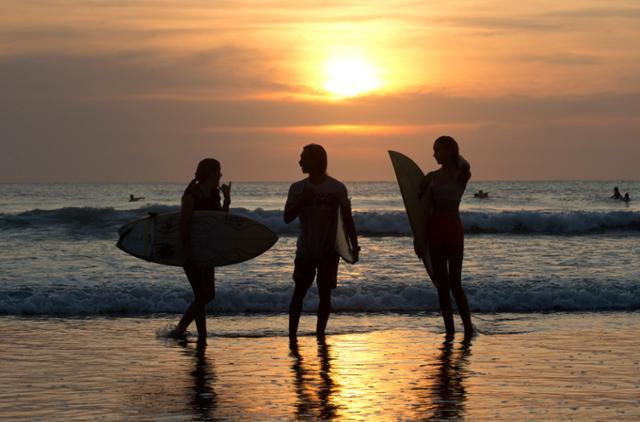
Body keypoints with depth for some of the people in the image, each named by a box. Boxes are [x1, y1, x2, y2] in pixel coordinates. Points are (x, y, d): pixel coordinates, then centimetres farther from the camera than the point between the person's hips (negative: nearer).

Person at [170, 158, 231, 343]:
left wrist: (226, 200, -2)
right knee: (201, 295, -6)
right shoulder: (191, 195, -16)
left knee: (208, 294, 11)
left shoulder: (213, 194, 7)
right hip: (191, 250, -8)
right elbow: (183, 224, -19)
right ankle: (202, 338, 2)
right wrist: (189, 252, -23)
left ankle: (180, 329, 22)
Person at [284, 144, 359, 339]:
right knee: (299, 291, -2)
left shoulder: (337, 188, -3)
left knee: (325, 293, 1)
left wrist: (354, 246, -4)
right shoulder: (298, 188, 3)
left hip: (329, 251, -1)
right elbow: (287, 217, -1)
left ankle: (320, 335, 8)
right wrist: (302, 201, -16)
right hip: (305, 250, 1)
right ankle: (292, 335, 1)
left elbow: (347, 219, 0)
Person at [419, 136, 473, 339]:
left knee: (454, 283, -8)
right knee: (441, 282, 4)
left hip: (453, 228, -4)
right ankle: (449, 330, 8)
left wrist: (455, 155, -6)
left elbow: (465, 166, -27)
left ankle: (468, 328, 2)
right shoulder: (431, 177, 10)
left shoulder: (461, 175, -1)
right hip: (434, 229, 4)